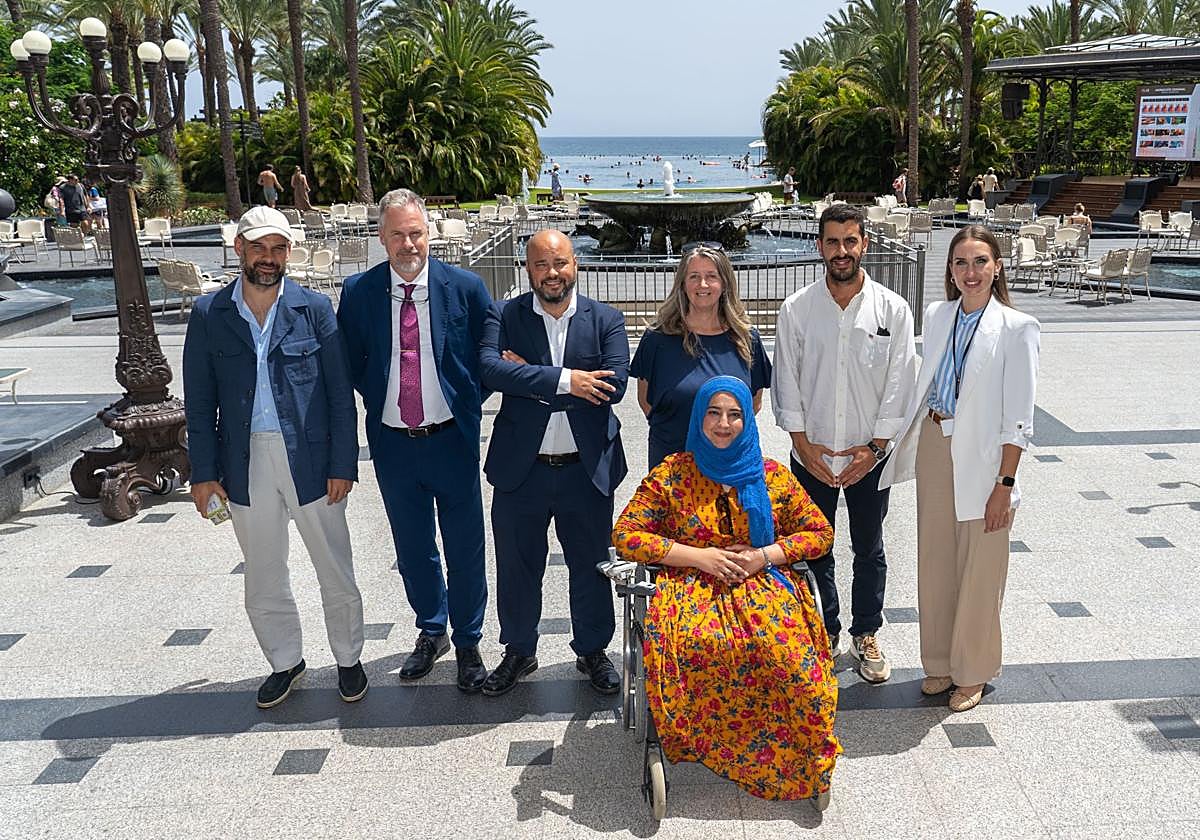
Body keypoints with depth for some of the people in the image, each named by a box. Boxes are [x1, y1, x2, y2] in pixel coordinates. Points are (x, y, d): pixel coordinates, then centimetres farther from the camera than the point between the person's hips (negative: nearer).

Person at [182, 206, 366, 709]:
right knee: (263, 578, 15)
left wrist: (342, 464, -6)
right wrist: (203, 471, 0)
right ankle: (285, 662, 35)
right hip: (245, 463, 2)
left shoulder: (314, 308, -3)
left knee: (335, 571, 9)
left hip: (309, 458, -1)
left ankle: (348, 659, 30)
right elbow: (200, 401, 4)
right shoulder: (208, 314, 1)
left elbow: (340, 394, -2)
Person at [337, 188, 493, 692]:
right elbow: (352, 365, 7)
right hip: (393, 443, 2)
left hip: (452, 439, -2)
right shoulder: (358, 292, -3)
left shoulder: (466, 288, -7)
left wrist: (466, 406, -3)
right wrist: (380, 400, -1)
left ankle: (468, 644, 27)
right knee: (413, 548, 17)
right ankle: (431, 632, 38)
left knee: (465, 549, 7)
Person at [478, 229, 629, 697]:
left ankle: (593, 651, 36)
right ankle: (518, 652, 36)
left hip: (587, 468, 0)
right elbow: (490, 369, -21)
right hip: (520, 468, 0)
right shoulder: (504, 317, -2)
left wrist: (530, 378, -17)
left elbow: (614, 385, -16)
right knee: (517, 567, 14)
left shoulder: (606, 320, -1)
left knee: (591, 567, 14)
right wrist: (564, 380, -27)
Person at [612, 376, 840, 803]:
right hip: (692, 585, -1)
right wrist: (697, 556, -9)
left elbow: (821, 532, 12)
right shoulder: (671, 474, 6)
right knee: (692, 642, -37)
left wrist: (764, 555, -5)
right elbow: (624, 535, 0)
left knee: (784, 645, -32)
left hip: (764, 582, 1)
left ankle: (804, 758, -14)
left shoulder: (772, 475, 11)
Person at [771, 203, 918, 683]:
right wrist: (804, 444, -8)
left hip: (870, 456, 0)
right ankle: (824, 636, 27)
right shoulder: (796, 310, -2)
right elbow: (786, 383, -2)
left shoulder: (893, 310, -3)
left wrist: (876, 446, -8)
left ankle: (866, 636, 30)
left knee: (869, 551, 13)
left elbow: (900, 383, -4)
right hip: (811, 455, 0)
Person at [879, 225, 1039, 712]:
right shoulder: (936, 316, 5)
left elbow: (1018, 420, -11)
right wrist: (915, 445, 9)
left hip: (983, 459, -5)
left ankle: (972, 672, 25)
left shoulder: (1016, 328, -10)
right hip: (935, 448, 5)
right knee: (934, 562, 14)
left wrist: (1004, 483, -13)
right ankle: (940, 663, 31)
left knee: (979, 570, 6)